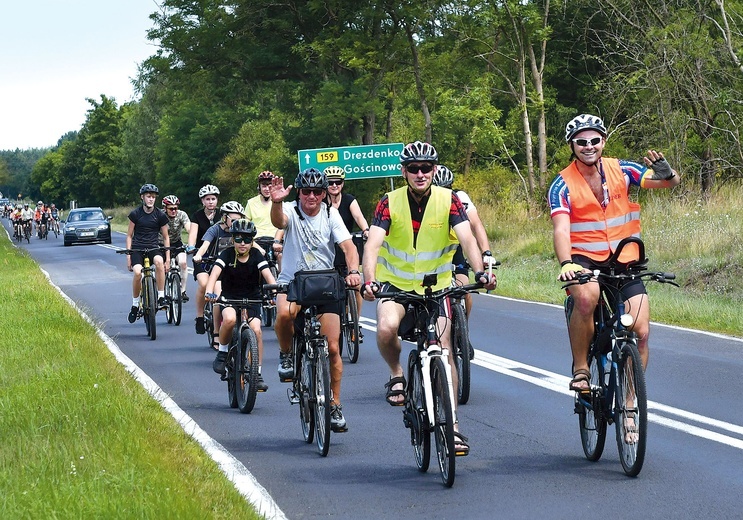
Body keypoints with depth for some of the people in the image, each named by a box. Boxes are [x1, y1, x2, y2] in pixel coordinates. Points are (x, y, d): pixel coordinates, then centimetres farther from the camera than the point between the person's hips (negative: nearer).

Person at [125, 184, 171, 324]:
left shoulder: (160, 215, 3)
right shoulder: (135, 214, 1)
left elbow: (166, 237, 10)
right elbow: (129, 235, 7)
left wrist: (168, 258, 4)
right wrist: (128, 256, -1)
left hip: (153, 247, 1)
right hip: (137, 248, -1)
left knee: (159, 261, -36)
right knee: (137, 272, -29)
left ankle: (161, 297, -26)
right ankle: (135, 304, -7)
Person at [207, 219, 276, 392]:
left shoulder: (256, 256, -7)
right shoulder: (227, 254, -10)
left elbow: (268, 275, -20)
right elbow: (215, 273, -25)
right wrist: (209, 292, -45)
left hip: (252, 299, 1)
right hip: (230, 298, -1)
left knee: (256, 329, -22)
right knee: (230, 319, -34)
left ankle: (257, 373, -10)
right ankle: (222, 352, -8)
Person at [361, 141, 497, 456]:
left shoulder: (448, 200, -11)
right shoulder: (390, 203, -13)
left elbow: (467, 239, -22)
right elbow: (373, 244, -24)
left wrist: (480, 272, -41)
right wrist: (369, 280, -43)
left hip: (436, 285, 1)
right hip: (396, 283, -1)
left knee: (443, 349, -8)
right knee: (386, 328, -31)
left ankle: (451, 424, 1)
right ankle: (396, 375, 0)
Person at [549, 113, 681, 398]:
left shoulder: (621, 170, -1)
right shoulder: (563, 185, -8)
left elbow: (671, 182, -6)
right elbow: (561, 228, -22)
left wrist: (666, 174, -32)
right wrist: (566, 264, -41)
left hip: (625, 262, 3)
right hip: (584, 260, -3)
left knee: (640, 331, -11)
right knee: (586, 297, -36)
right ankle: (580, 369, -16)